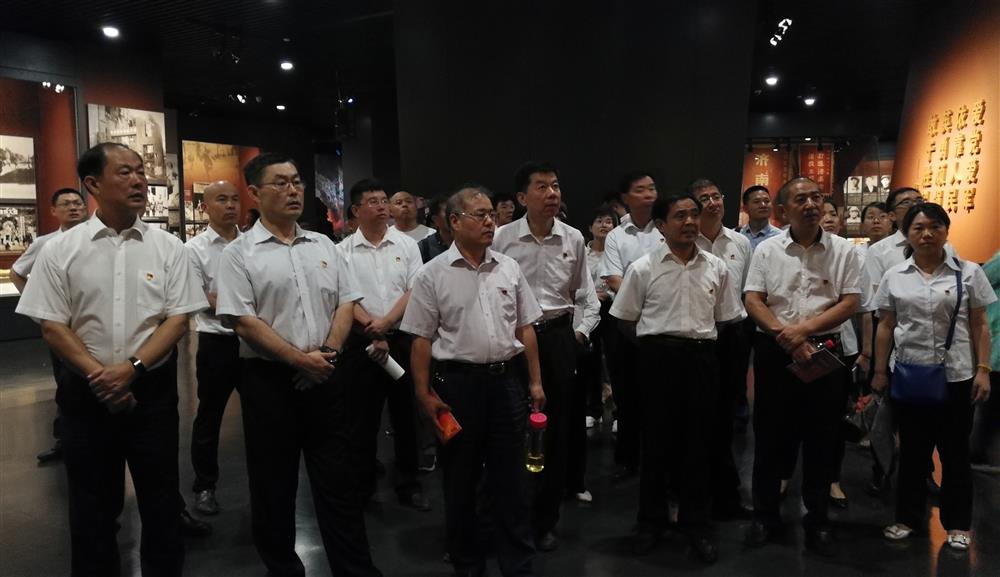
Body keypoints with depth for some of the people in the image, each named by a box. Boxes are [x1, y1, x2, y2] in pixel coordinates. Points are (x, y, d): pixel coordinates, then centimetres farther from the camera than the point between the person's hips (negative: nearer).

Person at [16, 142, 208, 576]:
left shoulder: (168, 247, -1)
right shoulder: (60, 251, -1)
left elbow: (178, 318, -4)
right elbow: (52, 327, -2)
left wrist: (131, 368, -15)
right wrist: (99, 376, -12)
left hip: (153, 389, 0)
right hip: (87, 391, 0)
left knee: (161, 499, 11)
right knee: (92, 503, 14)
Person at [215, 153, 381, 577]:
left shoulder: (324, 245, 11)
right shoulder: (239, 254, -3)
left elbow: (345, 303, 8)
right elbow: (243, 321, -10)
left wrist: (328, 351, -8)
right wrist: (300, 359, -15)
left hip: (329, 378, 3)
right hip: (269, 380, -3)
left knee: (341, 481, 8)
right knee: (273, 486, 11)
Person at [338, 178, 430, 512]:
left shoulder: (407, 245, 4)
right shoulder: (344, 251, 1)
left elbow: (414, 291, -3)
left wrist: (386, 321, -15)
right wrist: (373, 332, -12)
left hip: (402, 338, 1)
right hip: (362, 341, -1)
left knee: (405, 412, 7)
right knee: (365, 415, 9)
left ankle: (408, 484, 19)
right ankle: (363, 483, 23)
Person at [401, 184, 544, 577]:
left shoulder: (509, 268, 6)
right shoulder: (433, 274, -4)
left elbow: (525, 329, 10)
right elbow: (421, 339, -3)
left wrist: (535, 381, 7)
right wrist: (424, 395, -7)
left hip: (507, 380, 3)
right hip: (457, 382, -2)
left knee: (511, 478, 10)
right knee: (460, 478, 11)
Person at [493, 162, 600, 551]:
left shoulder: (573, 239, 4)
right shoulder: (502, 238, -4)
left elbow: (588, 296, 12)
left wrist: (582, 331, 2)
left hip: (558, 336, 2)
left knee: (556, 430, 8)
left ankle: (545, 520, 25)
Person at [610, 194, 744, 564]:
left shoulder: (717, 268, 5)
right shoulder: (643, 268, -3)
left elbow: (727, 318, 13)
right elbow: (626, 319, 4)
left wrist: (700, 340, 7)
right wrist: (654, 344, 4)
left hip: (702, 358, 2)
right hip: (657, 357, -2)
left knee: (699, 440, 8)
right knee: (656, 439, 7)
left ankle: (697, 523, 24)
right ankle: (652, 519, 24)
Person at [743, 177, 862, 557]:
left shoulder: (843, 250, 2)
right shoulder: (767, 250, 2)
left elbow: (850, 302, -3)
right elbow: (753, 302, -3)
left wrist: (804, 329, -15)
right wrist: (788, 338, -15)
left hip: (824, 348, 0)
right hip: (774, 350, 0)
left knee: (821, 438, 8)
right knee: (769, 435, 7)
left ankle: (817, 520, 24)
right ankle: (765, 515, 22)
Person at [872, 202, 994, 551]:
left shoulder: (969, 273, 0)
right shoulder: (894, 276, 4)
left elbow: (979, 326, 1)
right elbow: (886, 327, 7)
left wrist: (983, 370, -5)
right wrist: (880, 371, 5)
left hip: (955, 376, -1)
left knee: (955, 451, 8)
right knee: (912, 450, 11)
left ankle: (957, 523, 23)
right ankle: (908, 517, 24)